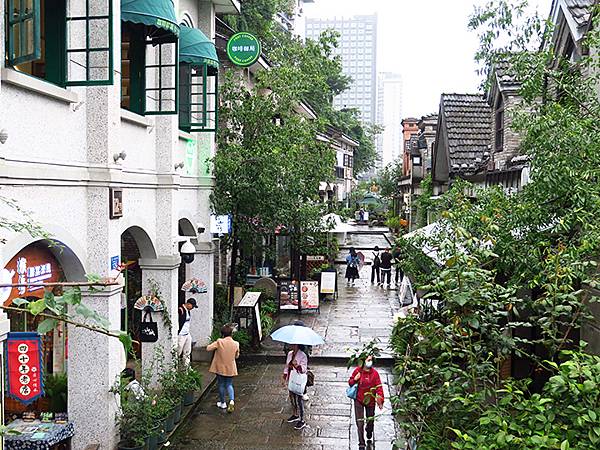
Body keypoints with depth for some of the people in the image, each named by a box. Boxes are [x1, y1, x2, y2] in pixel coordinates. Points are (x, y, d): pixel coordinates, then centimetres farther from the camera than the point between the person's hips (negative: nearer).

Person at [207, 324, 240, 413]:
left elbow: (208, 348, -9)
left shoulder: (219, 342, -18)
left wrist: (215, 344, 5)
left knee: (221, 385, 16)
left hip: (220, 368, -2)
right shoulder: (236, 344, -9)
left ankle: (223, 403, 27)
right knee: (229, 385, 15)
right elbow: (237, 356, 4)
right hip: (231, 369, 2)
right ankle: (232, 400, -6)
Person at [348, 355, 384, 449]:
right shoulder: (357, 370, -6)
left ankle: (369, 438, 43)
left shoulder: (375, 373, -8)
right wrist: (355, 379, -17)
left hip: (370, 401, 1)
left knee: (370, 421, 14)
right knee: (360, 422, -6)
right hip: (359, 400, -1)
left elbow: (379, 387, -11)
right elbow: (350, 382, 6)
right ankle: (361, 444, 2)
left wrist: (380, 400, -21)